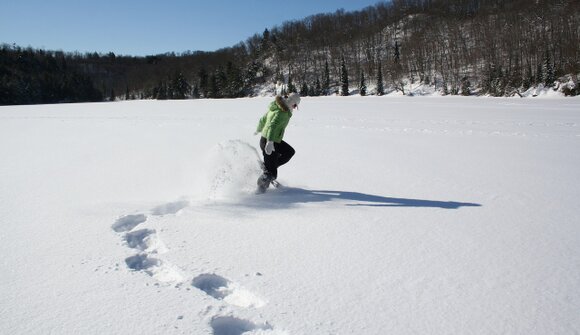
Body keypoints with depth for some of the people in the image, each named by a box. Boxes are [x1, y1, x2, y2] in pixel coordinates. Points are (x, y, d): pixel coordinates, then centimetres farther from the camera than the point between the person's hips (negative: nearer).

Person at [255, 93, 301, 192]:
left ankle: (267, 167, 19)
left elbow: (263, 119, 20)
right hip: (270, 143, -10)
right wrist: (270, 142, -44)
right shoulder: (283, 112, -20)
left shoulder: (275, 107, 7)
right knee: (271, 174, -4)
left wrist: (259, 129, 39)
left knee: (290, 152, 24)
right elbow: (273, 125, -34)